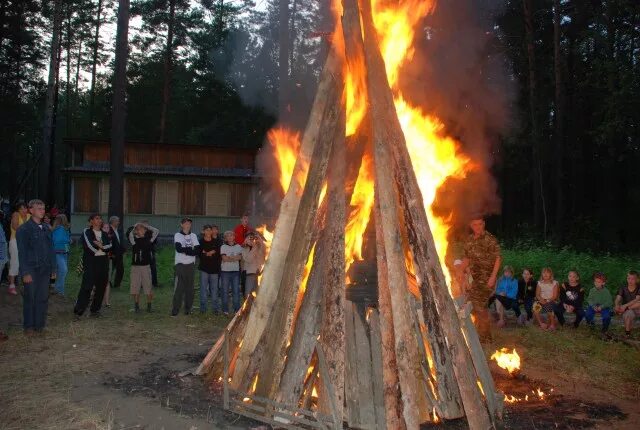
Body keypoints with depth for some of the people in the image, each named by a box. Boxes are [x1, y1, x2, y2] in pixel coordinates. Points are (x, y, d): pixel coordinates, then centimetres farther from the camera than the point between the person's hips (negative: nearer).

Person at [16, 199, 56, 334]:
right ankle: (29, 327, 16)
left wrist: (53, 268, 9)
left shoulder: (46, 229, 12)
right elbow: (22, 252, -10)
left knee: (43, 298, 7)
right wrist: (25, 272, -15)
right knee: (30, 299, 4)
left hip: (44, 270, 5)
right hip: (31, 271, -5)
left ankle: (39, 325, 17)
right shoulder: (23, 229, -6)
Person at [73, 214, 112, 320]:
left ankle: (95, 310, 17)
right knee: (86, 287, -12)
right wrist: (103, 247, -2)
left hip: (103, 262, 6)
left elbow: (110, 246, 3)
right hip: (91, 262, -6)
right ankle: (77, 312, -9)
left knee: (101, 287, 6)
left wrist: (100, 246, -13)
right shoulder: (86, 232, 1)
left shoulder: (104, 234, 16)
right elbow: (89, 247, -12)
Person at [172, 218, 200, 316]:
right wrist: (190, 250, -8)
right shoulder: (177, 235, 3)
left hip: (190, 264, 3)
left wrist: (185, 250, -11)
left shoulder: (193, 236, 12)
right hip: (180, 264, -3)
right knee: (179, 288, -8)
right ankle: (175, 310, -5)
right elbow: (179, 248, -14)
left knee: (190, 288, 5)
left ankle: (188, 309, 12)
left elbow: (198, 250, -1)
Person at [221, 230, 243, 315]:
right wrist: (235, 258, -3)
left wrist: (229, 257, -10)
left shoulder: (238, 246, 9)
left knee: (236, 291, 2)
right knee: (225, 291, 2)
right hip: (225, 271, -1)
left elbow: (240, 257, -4)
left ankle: (237, 309, 8)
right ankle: (225, 310, 9)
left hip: (236, 271, 2)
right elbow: (224, 258, -8)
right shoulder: (223, 247, 3)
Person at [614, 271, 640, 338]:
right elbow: (618, 299, -13)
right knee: (629, 313, -35)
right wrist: (617, 306, -36)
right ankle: (627, 331, -17)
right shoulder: (623, 289, 0)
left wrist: (625, 306, -34)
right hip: (626, 311, 1)